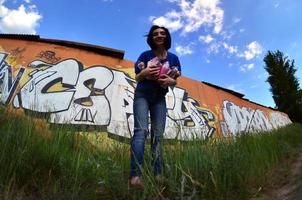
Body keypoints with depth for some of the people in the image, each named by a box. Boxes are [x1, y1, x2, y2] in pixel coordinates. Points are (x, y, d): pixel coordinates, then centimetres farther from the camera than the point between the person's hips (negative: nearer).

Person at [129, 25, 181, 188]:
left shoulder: (173, 58, 6)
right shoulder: (145, 55, 0)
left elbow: (175, 81, 10)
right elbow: (137, 78, 3)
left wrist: (170, 81, -15)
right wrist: (144, 72, -20)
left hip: (160, 98, 3)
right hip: (142, 95, -2)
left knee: (158, 134, -4)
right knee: (141, 130, -20)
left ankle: (158, 175, 0)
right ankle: (135, 176, -22)